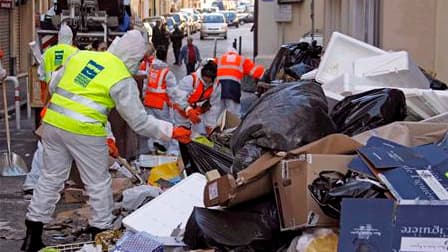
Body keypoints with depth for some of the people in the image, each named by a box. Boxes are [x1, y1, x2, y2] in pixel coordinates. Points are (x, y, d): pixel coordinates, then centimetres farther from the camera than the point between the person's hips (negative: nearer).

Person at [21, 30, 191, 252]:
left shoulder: (81, 56, 8)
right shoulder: (123, 79, -7)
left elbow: (54, 85, 15)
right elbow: (139, 121, -5)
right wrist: (172, 132, 2)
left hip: (53, 123, 6)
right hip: (84, 132, -6)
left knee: (50, 178, 16)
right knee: (98, 183, 11)